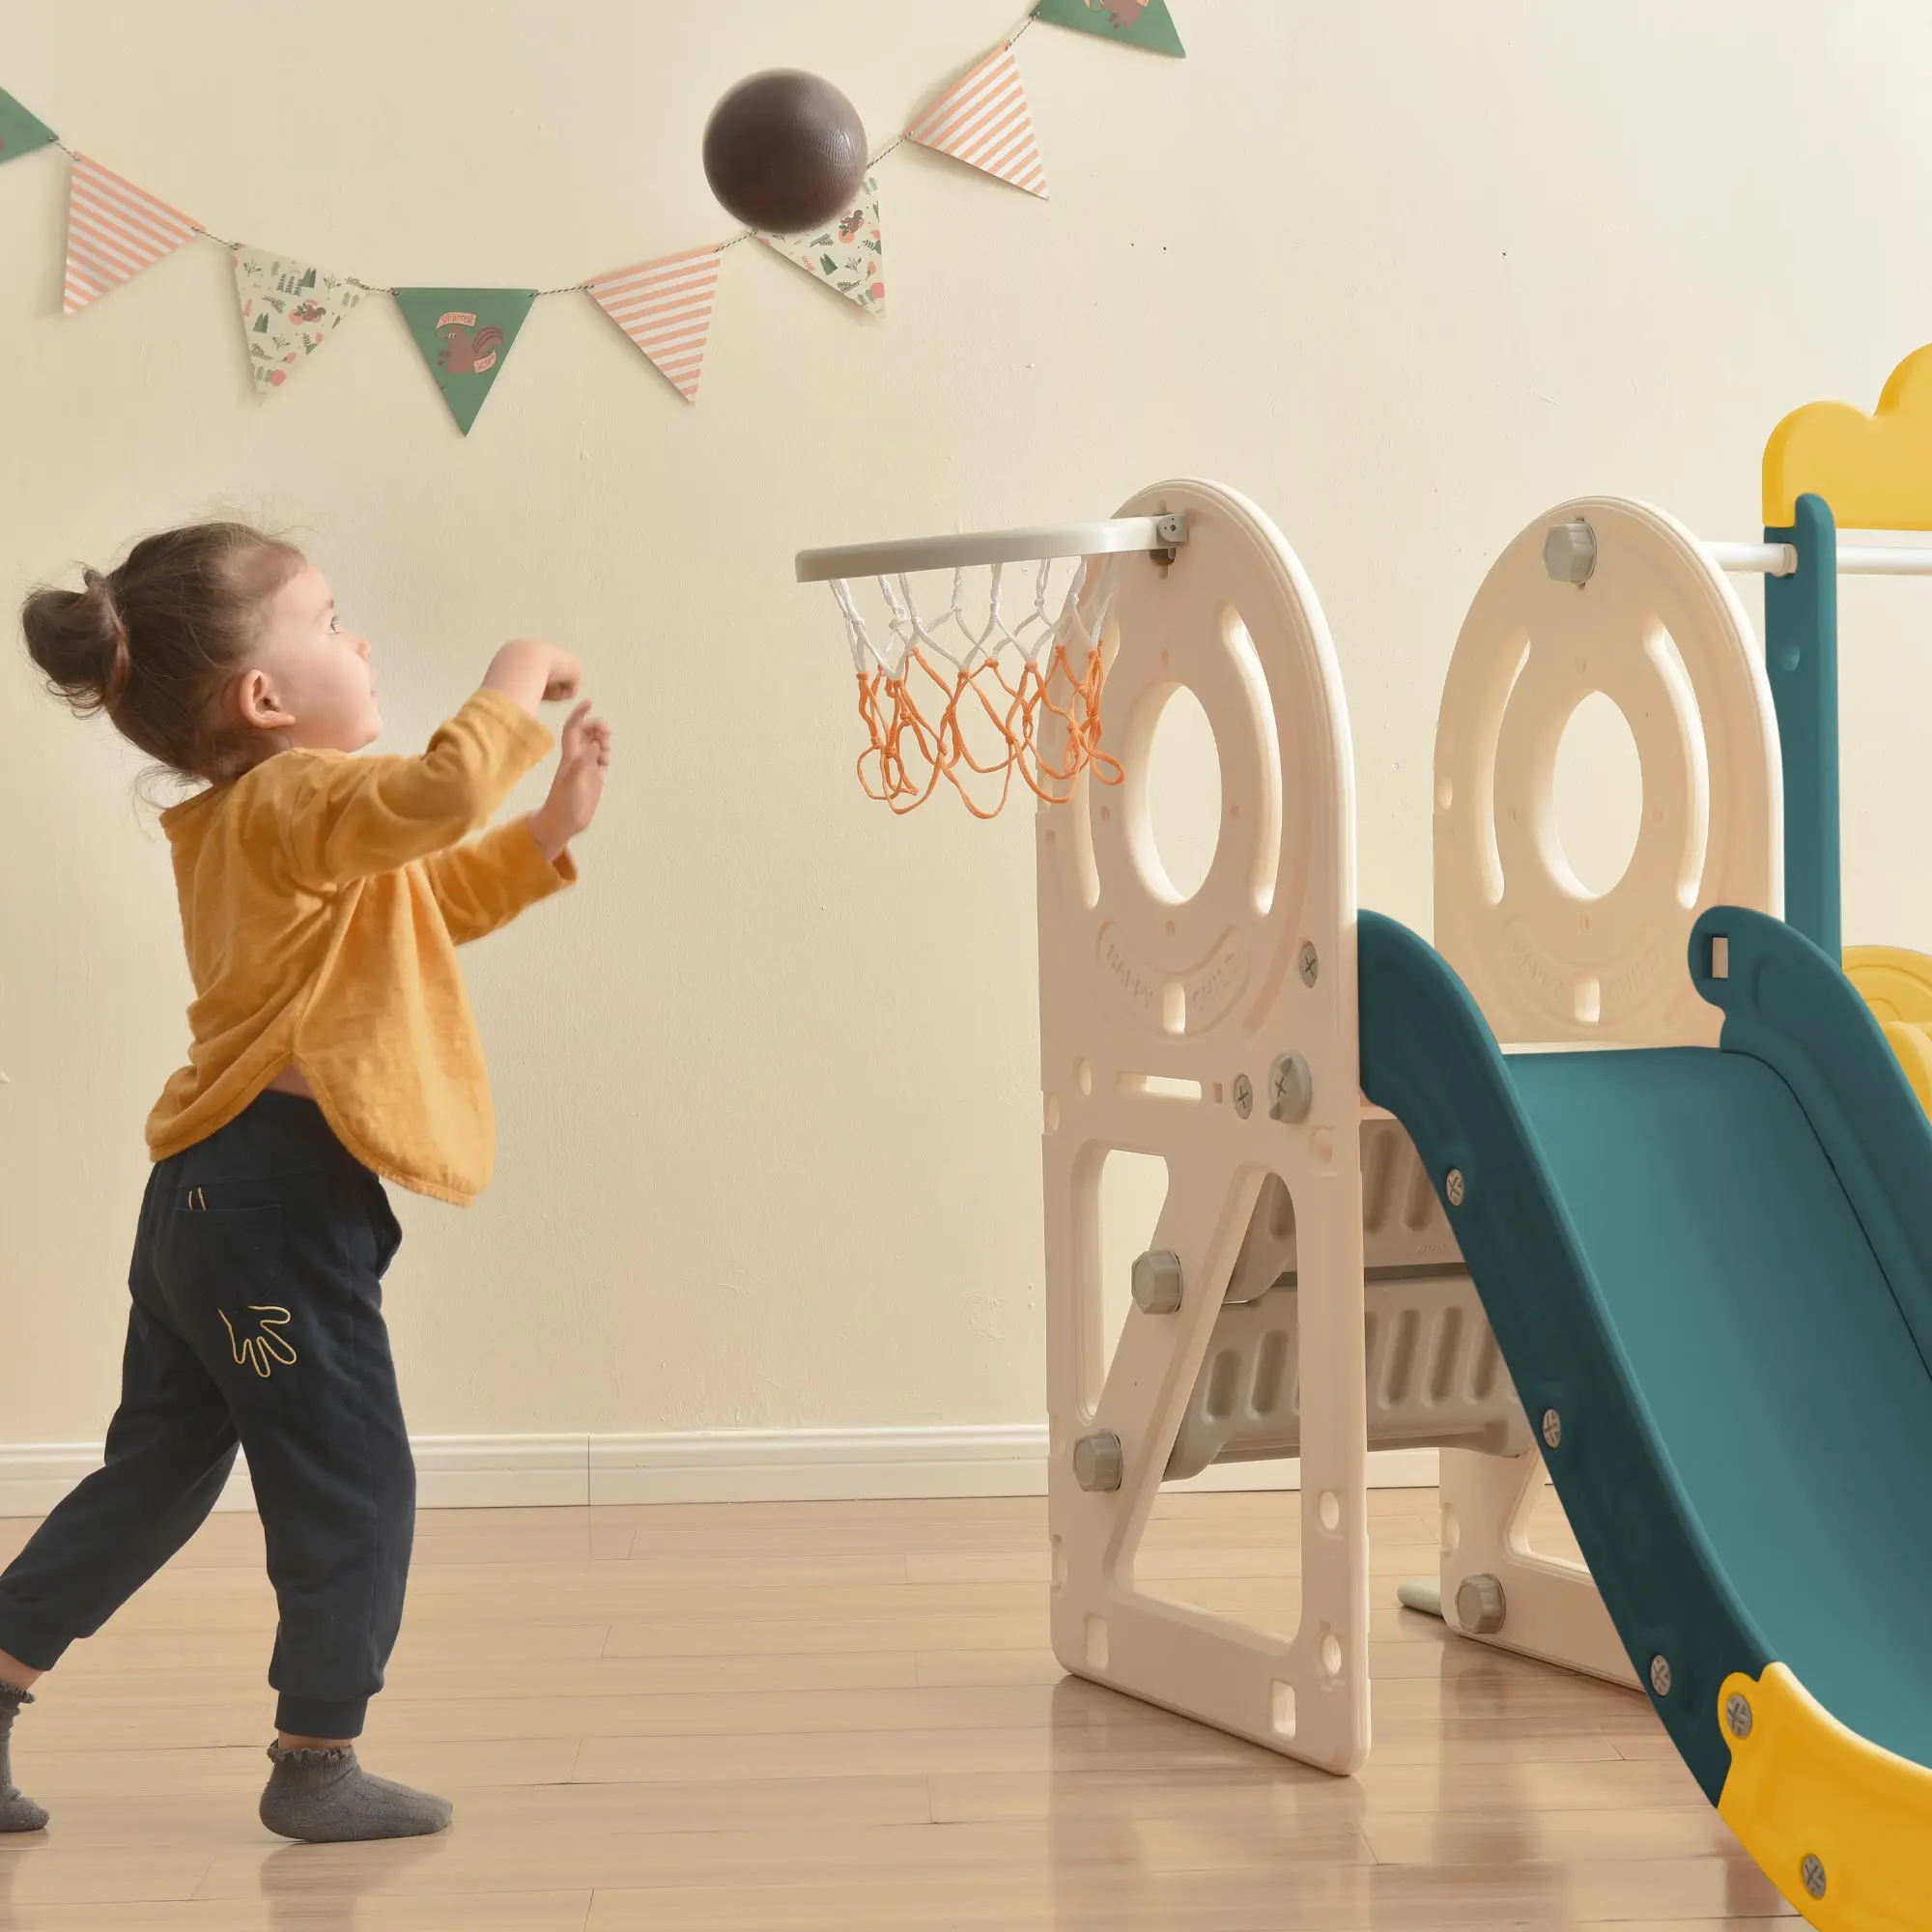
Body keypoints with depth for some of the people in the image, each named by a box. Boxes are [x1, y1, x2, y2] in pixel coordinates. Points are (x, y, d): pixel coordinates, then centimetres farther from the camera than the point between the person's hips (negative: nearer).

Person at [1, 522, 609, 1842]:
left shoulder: (254, 821, 18)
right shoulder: (295, 804, -14)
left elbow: (437, 897, 27)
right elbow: (442, 792, -33)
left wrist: (549, 831, 16)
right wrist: (515, 691, -15)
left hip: (209, 1205, 10)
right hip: (281, 1201, -10)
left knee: (154, 1479, 19)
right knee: (352, 1490, 1)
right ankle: (317, 1767, 11)